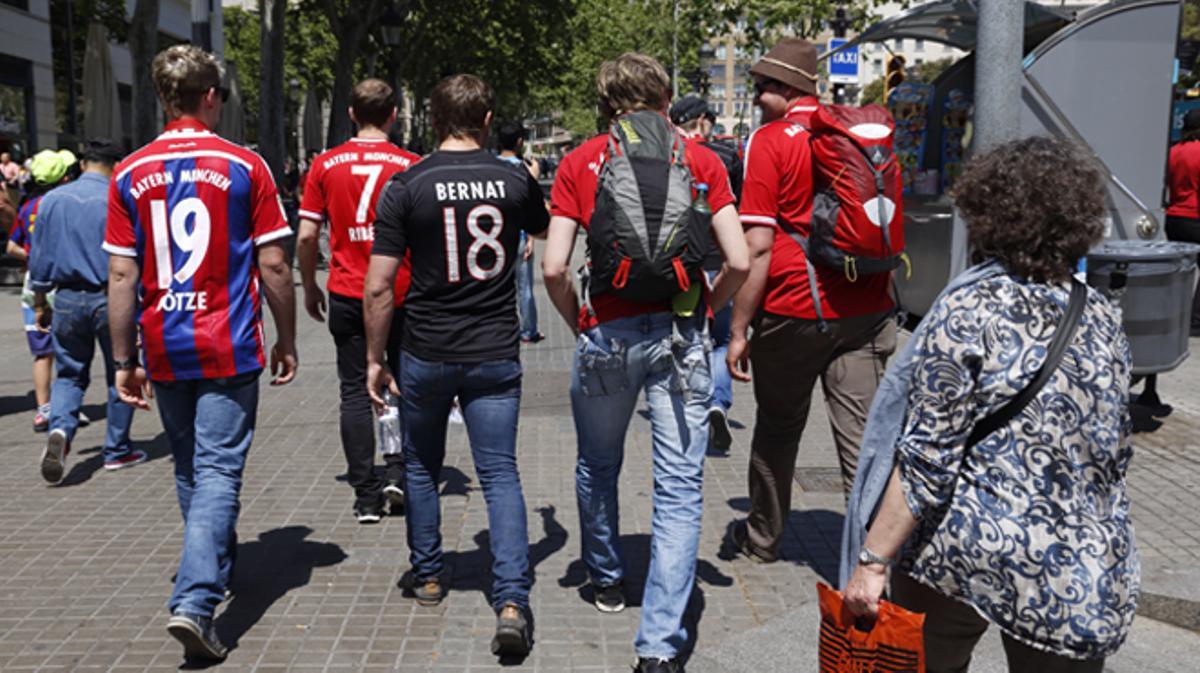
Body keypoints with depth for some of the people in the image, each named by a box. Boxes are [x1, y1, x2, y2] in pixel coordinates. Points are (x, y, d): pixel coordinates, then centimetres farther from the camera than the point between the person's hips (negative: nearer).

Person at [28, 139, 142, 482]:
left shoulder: (51, 200, 5)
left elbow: (38, 256, 10)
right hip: (110, 298, -3)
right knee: (119, 375, 10)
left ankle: (60, 429, -13)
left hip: (67, 299, 3)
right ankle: (117, 450, 17)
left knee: (69, 374, 13)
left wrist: (39, 302, 19)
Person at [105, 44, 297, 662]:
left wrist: (124, 361, 6)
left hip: (163, 351, 3)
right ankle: (194, 602, -13)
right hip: (229, 347, -3)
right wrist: (286, 340, 6)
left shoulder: (131, 175, 1)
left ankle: (216, 571, 38)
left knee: (189, 471, 20)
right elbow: (274, 266, -6)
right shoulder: (245, 166, -5)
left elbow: (122, 276, 0)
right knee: (218, 472, -2)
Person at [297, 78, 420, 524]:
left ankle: (367, 497, 8)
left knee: (355, 391, 7)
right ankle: (397, 473, 5)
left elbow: (306, 236, 0)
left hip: (347, 294, 1)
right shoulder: (410, 165, -4)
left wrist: (310, 288, 13)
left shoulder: (326, 165, 0)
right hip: (402, 294, -1)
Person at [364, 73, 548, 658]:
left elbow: (379, 287, -9)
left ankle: (427, 576, 33)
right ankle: (512, 601, -8)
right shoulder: (515, 181, -1)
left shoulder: (405, 186, -8)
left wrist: (374, 358, 2)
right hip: (496, 355, 1)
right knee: (500, 474, 3)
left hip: (426, 356, -1)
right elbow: (544, 232, 23)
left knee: (421, 467, 20)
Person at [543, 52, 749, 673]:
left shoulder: (579, 163, 3)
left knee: (597, 468, 23)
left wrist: (579, 325, 10)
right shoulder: (701, 161, 4)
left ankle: (606, 579, 43)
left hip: (605, 336, 1)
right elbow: (739, 261, -3)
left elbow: (554, 268, -5)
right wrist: (702, 311, 12)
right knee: (679, 487, 2)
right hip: (679, 337, 0)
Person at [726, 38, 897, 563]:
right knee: (863, 437, 1)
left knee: (778, 428, 16)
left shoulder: (769, 142, -6)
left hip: (793, 312, -3)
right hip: (868, 312, 3)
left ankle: (763, 538, 34)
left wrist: (739, 329, -9)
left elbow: (758, 247, -13)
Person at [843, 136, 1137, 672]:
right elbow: (1115, 455, 12)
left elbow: (928, 457, -16)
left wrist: (873, 560, -11)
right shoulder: (1103, 320, 4)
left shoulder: (970, 308, -12)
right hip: (1081, 571, 4)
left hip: (966, 551, -4)